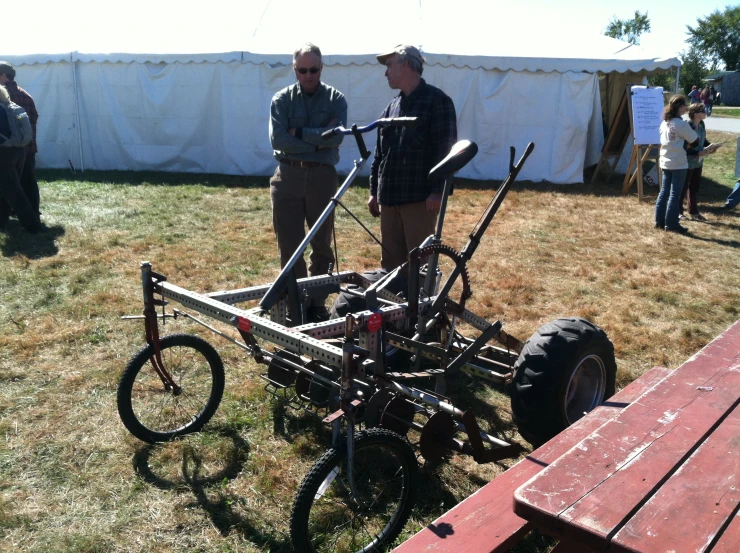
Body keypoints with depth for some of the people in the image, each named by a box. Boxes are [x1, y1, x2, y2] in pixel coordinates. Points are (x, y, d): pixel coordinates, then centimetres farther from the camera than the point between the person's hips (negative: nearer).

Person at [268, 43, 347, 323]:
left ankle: (317, 304, 20)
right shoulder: (281, 100, 4)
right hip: (288, 177, 0)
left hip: (322, 177, 0)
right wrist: (317, 140, -12)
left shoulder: (335, 99, 4)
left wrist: (299, 133, -11)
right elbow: (277, 139, -10)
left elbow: (337, 136, -13)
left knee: (322, 244, 8)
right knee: (289, 245, 1)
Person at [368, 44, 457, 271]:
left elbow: (445, 149, -11)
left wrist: (437, 190, -17)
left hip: (420, 197, -7)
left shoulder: (437, 101, -4)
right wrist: (374, 191, 16)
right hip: (389, 197, 7)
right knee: (390, 260, 12)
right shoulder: (392, 106, 17)